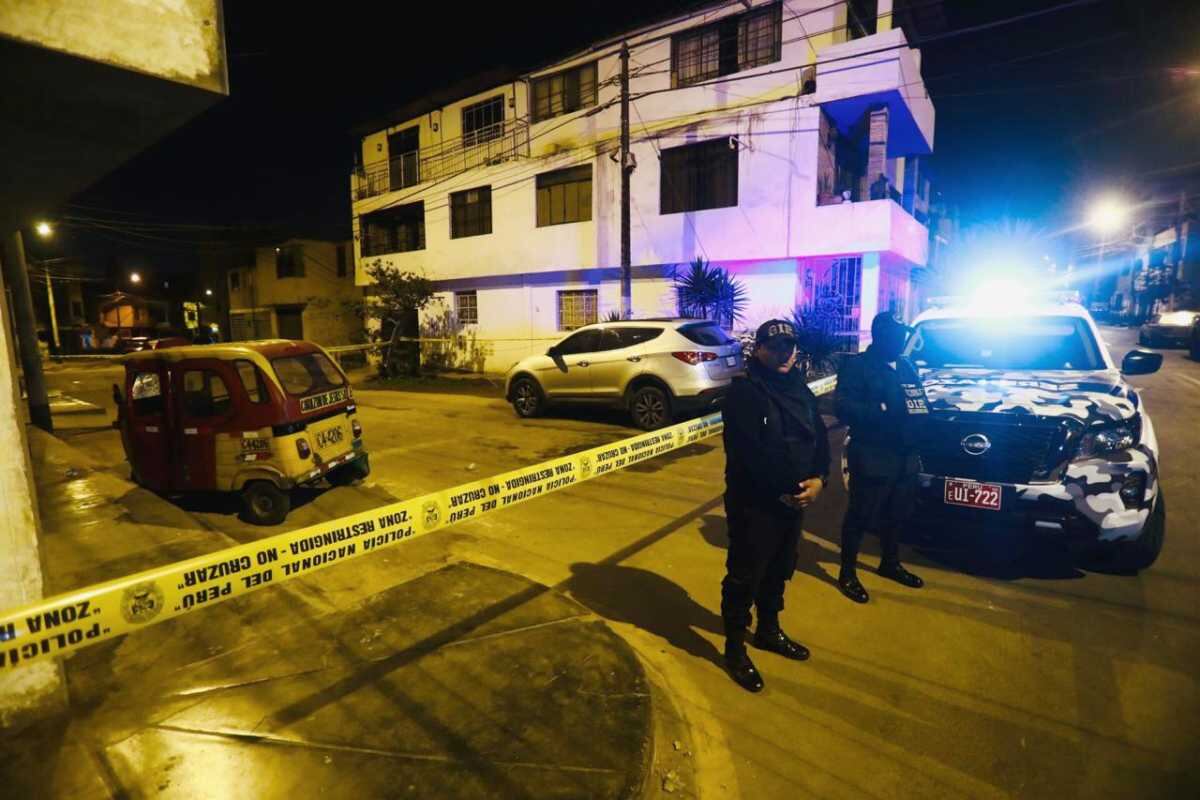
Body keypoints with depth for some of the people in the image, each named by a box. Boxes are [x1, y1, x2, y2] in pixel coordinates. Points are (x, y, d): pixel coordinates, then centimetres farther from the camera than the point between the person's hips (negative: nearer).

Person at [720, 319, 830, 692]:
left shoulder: (801, 390, 10)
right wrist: (783, 489, -16)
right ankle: (735, 648, 20)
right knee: (744, 577, 3)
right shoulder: (743, 392, -14)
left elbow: (820, 438, 8)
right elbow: (749, 454, -21)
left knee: (779, 572, 22)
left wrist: (819, 478, -9)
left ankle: (768, 631, 42)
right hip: (753, 503, -7)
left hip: (792, 501, 8)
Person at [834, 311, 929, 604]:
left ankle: (890, 564, 40)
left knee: (897, 515, 20)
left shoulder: (906, 366, 16)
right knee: (860, 516, 2)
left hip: (905, 456, 8)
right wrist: (882, 412, -24)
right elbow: (843, 406, -19)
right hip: (871, 457, -7)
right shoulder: (857, 365, -9)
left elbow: (918, 404, 19)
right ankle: (847, 574, 16)